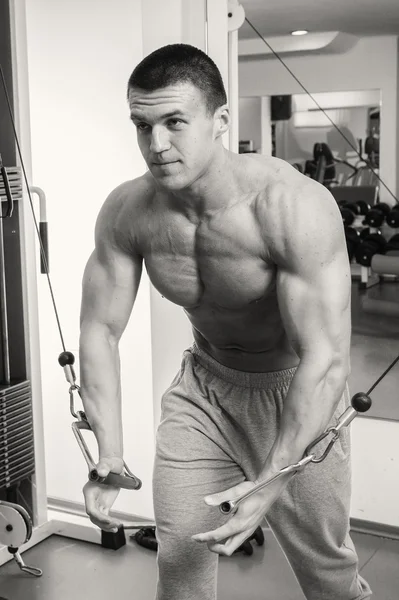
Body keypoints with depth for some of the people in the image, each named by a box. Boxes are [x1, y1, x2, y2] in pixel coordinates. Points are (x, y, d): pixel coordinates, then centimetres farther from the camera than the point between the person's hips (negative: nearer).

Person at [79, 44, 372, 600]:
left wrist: (271, 485, -37)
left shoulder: (295, 206, -31)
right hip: (203, 386, 4)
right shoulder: (126, 212, -16)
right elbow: (101, 329, -9)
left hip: (296, 393, -3)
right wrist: (109, 457, -20)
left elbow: (326, 359, -33)